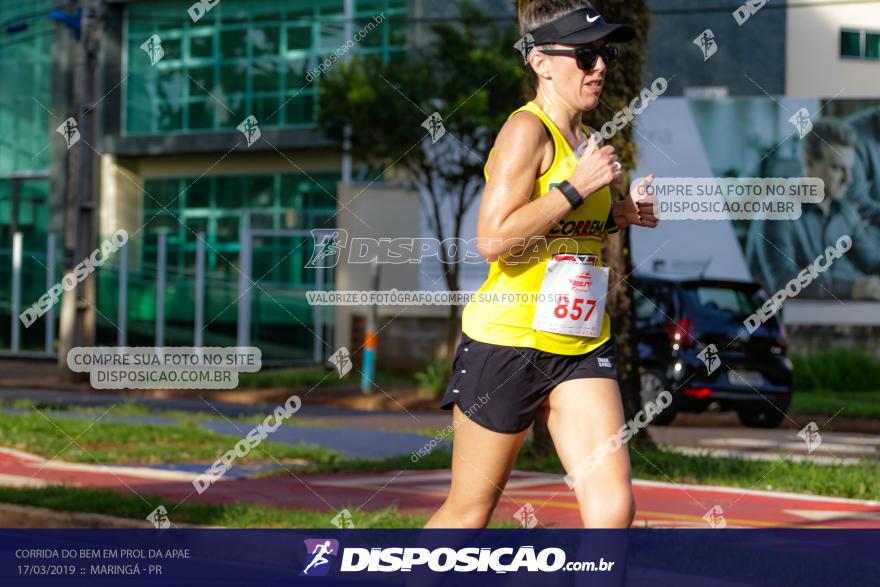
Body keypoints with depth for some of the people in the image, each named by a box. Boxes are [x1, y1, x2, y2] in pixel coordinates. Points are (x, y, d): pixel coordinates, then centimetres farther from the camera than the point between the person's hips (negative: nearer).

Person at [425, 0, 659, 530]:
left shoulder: (586, 141, 13)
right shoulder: (528, 129, -11)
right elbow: (493, 238, -21)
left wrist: (619, 214, 9)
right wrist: (577, 188, -19)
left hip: (582, 346, 7)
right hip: (508, 341, -7)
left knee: (613, 505, -9)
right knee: (469, 514, 6)